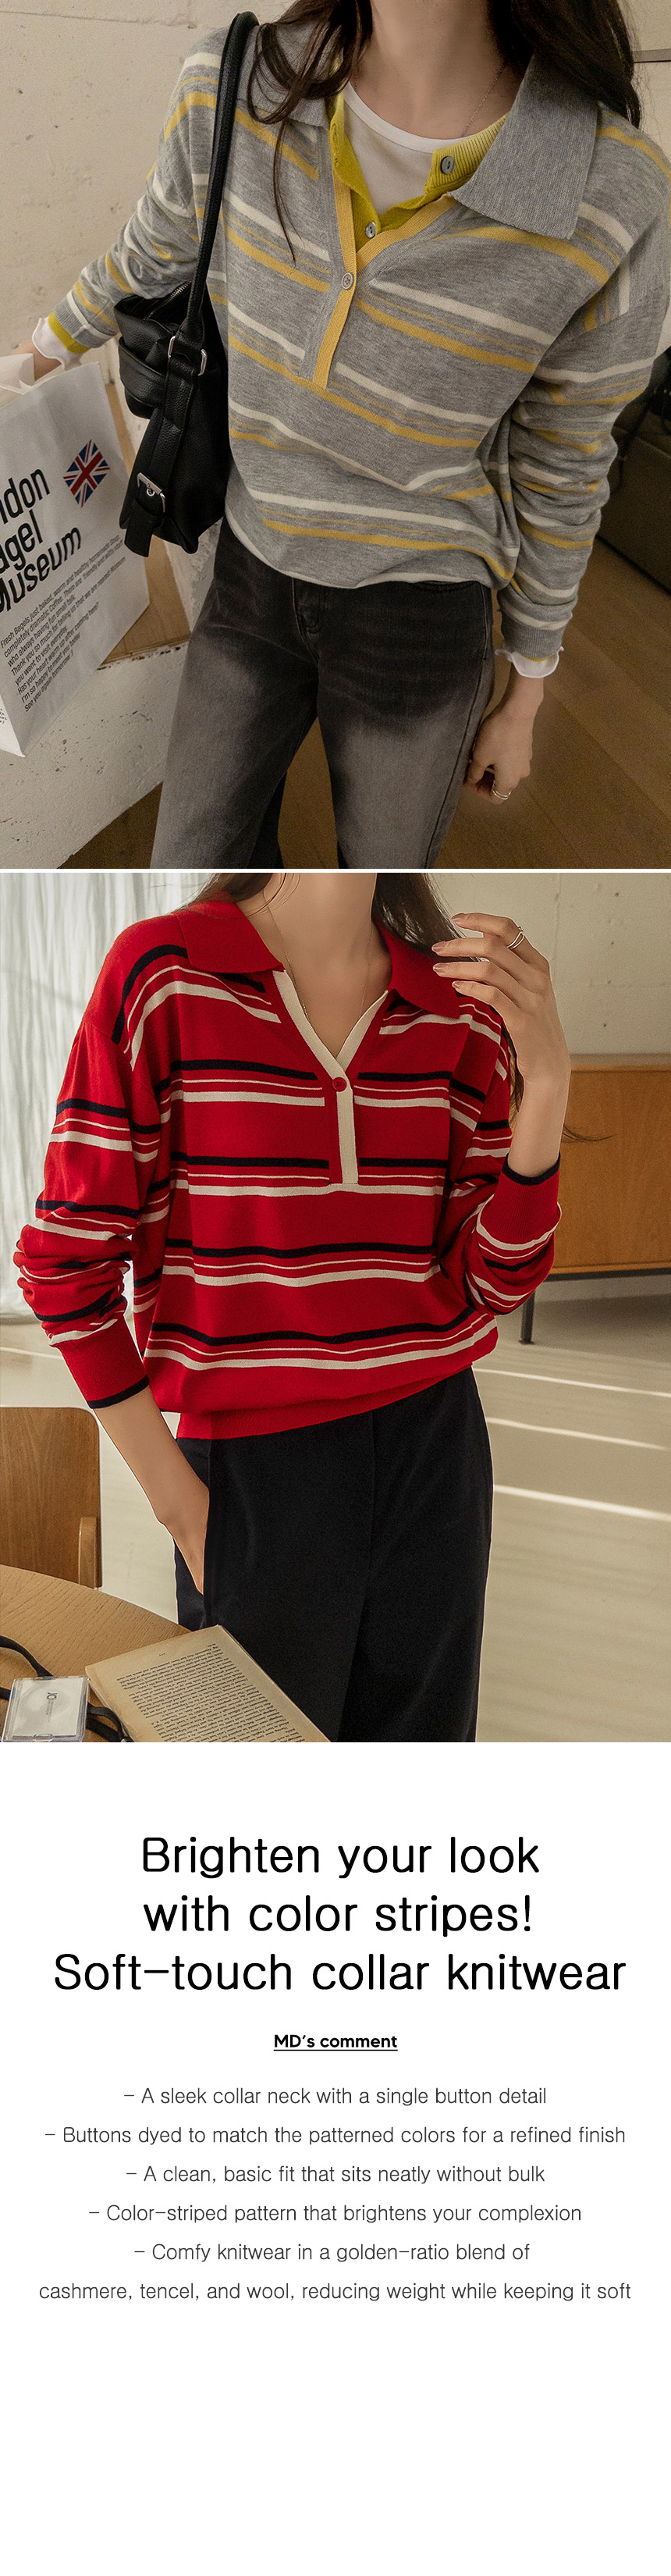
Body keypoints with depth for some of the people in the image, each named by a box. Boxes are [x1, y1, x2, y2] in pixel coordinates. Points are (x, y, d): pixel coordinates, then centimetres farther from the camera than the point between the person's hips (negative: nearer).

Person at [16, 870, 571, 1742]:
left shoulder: (464, 1007, 3)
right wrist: (179, 1502, -7)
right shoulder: (162, 974, -9)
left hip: (433, 1449, 4)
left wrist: (546, 1082, -14)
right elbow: (64, 1261, -7)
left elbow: (489, 1283, 1)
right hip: (255, 1466, -3)